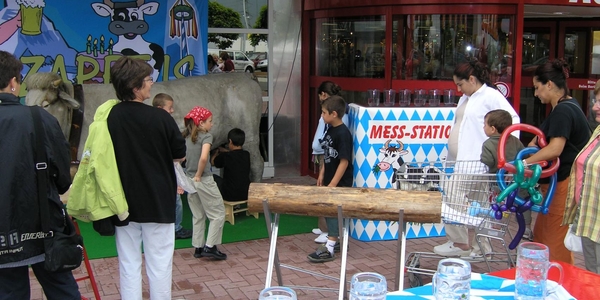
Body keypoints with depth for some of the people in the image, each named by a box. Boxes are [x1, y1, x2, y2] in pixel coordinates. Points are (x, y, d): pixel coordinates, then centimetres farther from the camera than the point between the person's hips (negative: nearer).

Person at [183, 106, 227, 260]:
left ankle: (198, 248, 21)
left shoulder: (186, 137, 8)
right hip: (204, 181, -7)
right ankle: (210, 247, 1)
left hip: (189, 180, 7)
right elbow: (203, 158, -28)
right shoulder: (206, 136, -13)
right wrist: (199, 174, -15)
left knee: (198, 216, 17)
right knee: (218, 213, 5)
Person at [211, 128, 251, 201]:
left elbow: (212, 161, 9)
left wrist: (216, 152, 29)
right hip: (246, 195, 5)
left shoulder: (225, 156, -14)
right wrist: (224, 150, 38)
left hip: (230, 196, -5)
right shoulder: (246, 155, -1)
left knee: (213, 177, 16)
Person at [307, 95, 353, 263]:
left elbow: (344, 161, -23)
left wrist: (333, 184, -23)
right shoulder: (330, 130, 6)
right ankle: (335, 241, 31)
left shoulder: (343, 134, -21)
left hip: (340, 182, -9)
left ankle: (329, 249, 4)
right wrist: (322, 174, 14)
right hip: (330, 179, 9)